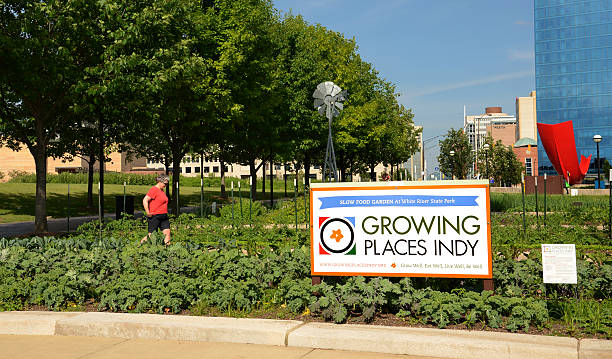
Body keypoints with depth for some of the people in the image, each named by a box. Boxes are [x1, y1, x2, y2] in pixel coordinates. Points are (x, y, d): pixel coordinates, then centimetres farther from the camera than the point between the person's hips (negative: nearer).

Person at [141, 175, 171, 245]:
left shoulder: (161, 190, 16)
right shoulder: (154, 189, -12)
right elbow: (145, 200, -20)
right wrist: (148, 213, -21)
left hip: (164, 216, 8)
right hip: (155, 216, -8)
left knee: (167, 232, -4)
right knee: (151, 235, -2)